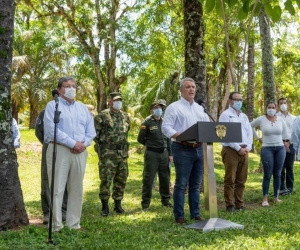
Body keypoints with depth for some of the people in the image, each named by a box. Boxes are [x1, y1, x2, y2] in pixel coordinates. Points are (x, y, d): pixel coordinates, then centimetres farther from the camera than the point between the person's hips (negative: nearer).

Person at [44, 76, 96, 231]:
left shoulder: (83, 108, 18)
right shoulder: (52, 106, 1)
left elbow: (91, 130, 12)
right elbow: (52, 130, -12)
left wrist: (84, 143, -8)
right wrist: (73, 144, -16)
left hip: (80, 152, 5)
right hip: (59, 150, -5)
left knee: (76, 189, 9)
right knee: (57, 189, -4)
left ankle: (74, 224, 17)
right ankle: (56, 226, 2)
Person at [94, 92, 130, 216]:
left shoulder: (125, 116, 13)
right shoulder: (102, 116, -5)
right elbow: (95, 133, -4)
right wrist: (101, 144, -4)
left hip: (122, 153, 6)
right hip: (107, 154, -5)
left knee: (121, 180, 10)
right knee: (106, 180, -4)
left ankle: (118, 204, 22)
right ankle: (105, 206, 6)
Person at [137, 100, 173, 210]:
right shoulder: (147, 122, -6)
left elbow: (168, 138, 14)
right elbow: (140, 139, -1)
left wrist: (170, 153, 11)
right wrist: (151, 144, 8)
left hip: (164, 153, 5)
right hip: (151, 154, -5)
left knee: (165, 178, 11)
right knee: (148, 178, -1)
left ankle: (166, 200, 26)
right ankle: (145, 203, 8)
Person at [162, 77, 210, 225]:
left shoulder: (200, 108, 19)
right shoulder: (174, 107, -2)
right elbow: (166, 127, -10)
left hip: (199, 149, 6)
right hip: (182, 149, -6)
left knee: (196, 184, 11)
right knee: (181, 184, -2)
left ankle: (195, 214, 19)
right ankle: (179, 216, 5)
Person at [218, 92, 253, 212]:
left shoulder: (244, 116, 19)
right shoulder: (225, 115, -3)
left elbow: (249, 133, 15)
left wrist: (248, 147, -1)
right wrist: (238, 148, -14)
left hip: (244, 151, 7)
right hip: (231, 150, -6)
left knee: (241, 180, 8)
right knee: (230, 180, -4)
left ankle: (239, 204, 14)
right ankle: (230, 205, 1)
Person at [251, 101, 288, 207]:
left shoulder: (280, 120, 5)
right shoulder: (261, 119, -2)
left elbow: (284, 133, 14)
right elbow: (250, 126, 12)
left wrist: (285, 143, 8)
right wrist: (258, 138, 8)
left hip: (280, 148, 3)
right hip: (267, 149, -3)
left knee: (278, 174, 6)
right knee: (267, 174, -4)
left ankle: (276, 197, 14)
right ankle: (265, 198, 0)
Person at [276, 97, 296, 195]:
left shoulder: (293, 118, 13)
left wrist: (289, 142, -5)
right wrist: (283, 143, -10)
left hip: (291, 144, 3)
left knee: (290, 167, 6)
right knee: (281, 167, -5)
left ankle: (290, 187, 14)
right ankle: (281, 188, -2)